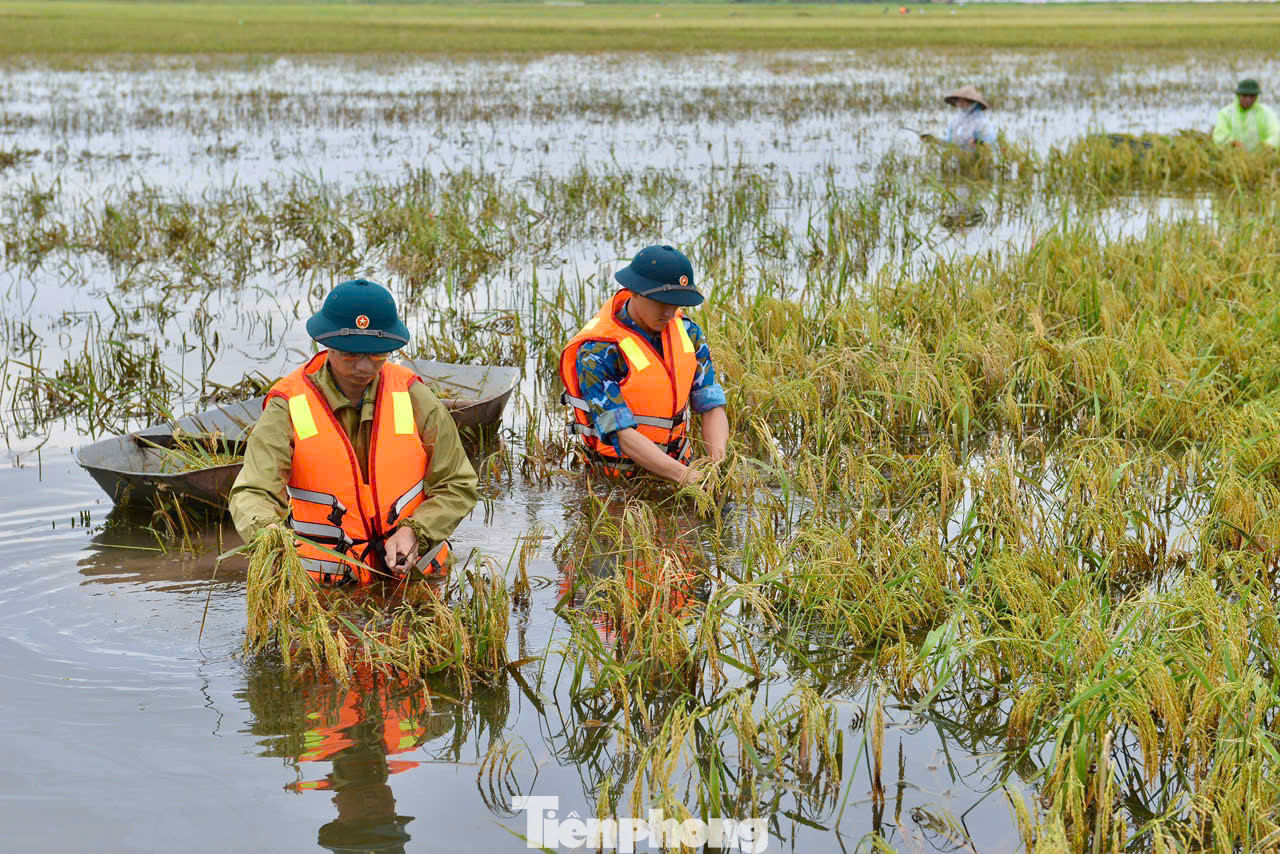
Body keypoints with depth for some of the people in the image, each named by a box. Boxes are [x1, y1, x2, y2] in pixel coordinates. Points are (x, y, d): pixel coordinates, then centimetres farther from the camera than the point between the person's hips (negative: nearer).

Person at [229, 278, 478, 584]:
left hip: (413, 573, 1)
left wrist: (414, 532, -9)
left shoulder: (413, 397, 2)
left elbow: (457, 487, 9)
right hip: (325, 582, -1)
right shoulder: (288, 408, -5)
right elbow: (254, 493, -14)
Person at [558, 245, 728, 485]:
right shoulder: (597, 354, -17)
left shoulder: (687, 332, 4)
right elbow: (622, 434, -23)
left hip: (678, 463, 6)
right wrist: (685, 476, -33)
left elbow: (712, 407, 4)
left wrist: (717, 465, -16)